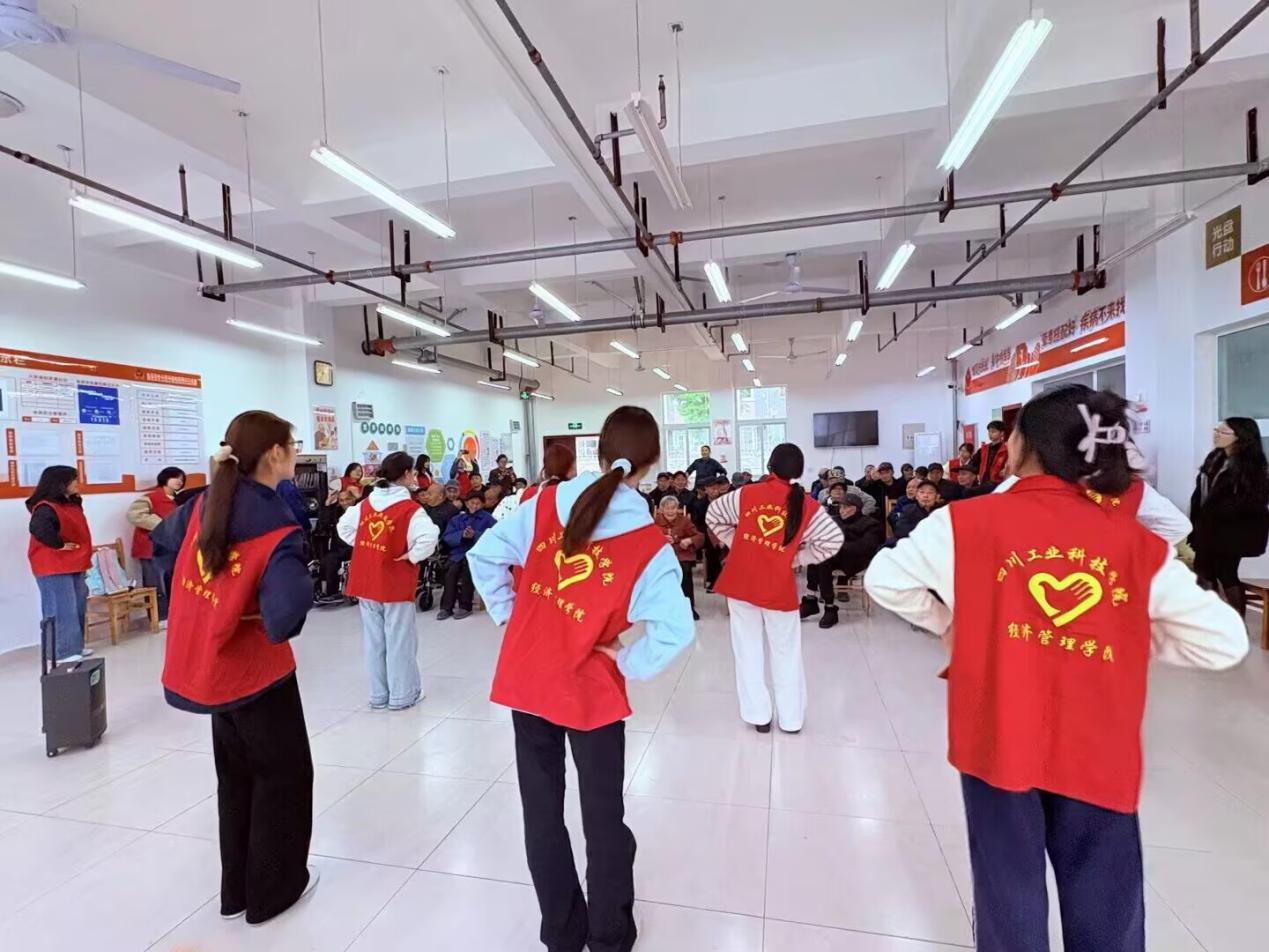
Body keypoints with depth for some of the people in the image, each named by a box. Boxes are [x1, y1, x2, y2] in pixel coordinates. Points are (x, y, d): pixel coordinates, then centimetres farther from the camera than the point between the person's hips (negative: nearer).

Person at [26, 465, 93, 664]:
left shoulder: (72, 504, 13)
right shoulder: (46, 507, -17)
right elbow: (39, 528, -36)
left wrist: (82, 556, 15)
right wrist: (58, 545, -23)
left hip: (73, 565, 9)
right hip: (54, 567, -9)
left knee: (77, 608, 14)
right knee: (61, 610, -6)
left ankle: (74, 646, 23)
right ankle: (61, 652, 0)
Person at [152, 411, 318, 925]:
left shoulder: (205, 504, -5)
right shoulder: (278, 531, -26)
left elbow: (163, 540, 16)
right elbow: (283, 620, -35)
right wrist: (302, 582, -17)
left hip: (207, 667, 7)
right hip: (254, 672, -7)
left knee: (236, 773, 24)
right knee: (284, 774, 15)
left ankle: (237, 888, 39)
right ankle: (273, 889, 30)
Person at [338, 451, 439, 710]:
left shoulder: (365, 504, 5)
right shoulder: (410, 509, -15)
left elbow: (344, 527, 16)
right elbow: (429, 538, -30)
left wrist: (365, 547, 12)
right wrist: (411, 556, -14)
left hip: (366, 581, 6)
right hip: (395, 584, -6)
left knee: (373, 639, 14)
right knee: (399, 639, 6)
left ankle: (378, 694, 26)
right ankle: (402, 695, 17)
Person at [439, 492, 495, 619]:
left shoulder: (488, 518, 11)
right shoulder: (457, 519, 20)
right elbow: (447, 537, 5)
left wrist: (475, 535, -19)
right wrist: (461, 535, -14)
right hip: (458, 553, 3)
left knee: (468, 564, -31)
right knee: (451, 571, -25)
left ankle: (465, 606, -21)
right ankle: (446, 607, -16)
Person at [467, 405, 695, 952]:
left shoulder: (545, 503, -8)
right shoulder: (649, 544, -17)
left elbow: (484, 557, -2)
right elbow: (676, 631, -25)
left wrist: (509, 618, 6)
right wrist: (629, 665, -9)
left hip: (525, 678, 3)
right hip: (590, 690, -3)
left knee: (542, 812, 20)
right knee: (603, 818, 19)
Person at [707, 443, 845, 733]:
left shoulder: (747, 493, -3)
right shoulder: (807, 506, -4)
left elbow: (713, 516, 6)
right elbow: (833, 540, -6)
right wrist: (799, 556, 2)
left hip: (741, 581, 1)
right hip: (778, 587, 0)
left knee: (748, 649, 13)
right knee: (786, 651, 16)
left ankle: (758, 715, 20)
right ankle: (791, 718, 24)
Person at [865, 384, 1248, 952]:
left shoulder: (970, 521, -11)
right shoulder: (1137, 545, -5)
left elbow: (883, 580, -6)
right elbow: (1224, 642, -1)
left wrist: (949, 621, 8)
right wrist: (1132, 635, 11)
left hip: (1000, 740, -1)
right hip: (1098, 753, 2)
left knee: (1012, 903, 18)